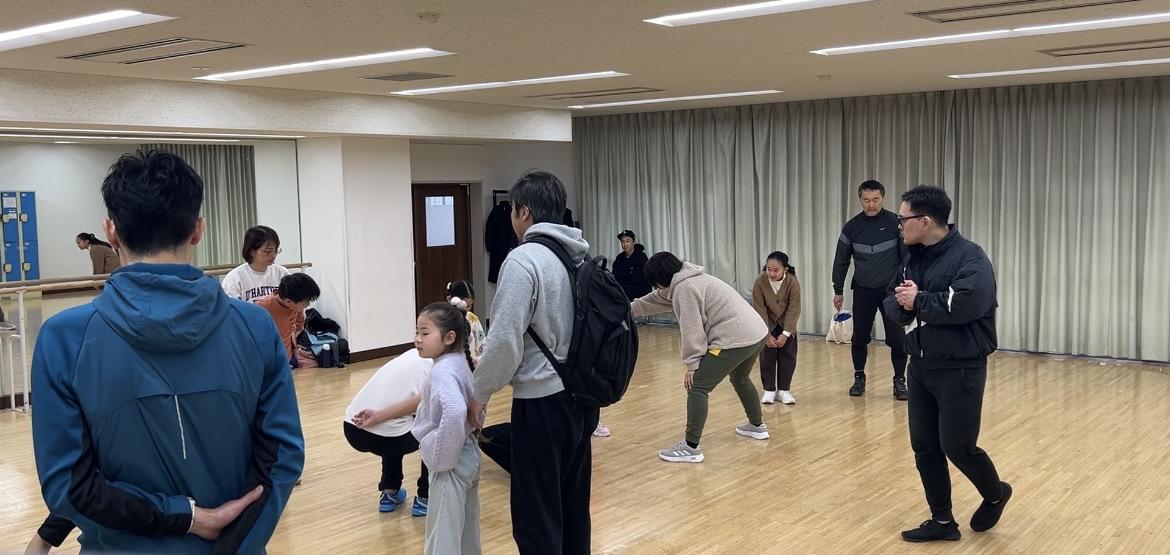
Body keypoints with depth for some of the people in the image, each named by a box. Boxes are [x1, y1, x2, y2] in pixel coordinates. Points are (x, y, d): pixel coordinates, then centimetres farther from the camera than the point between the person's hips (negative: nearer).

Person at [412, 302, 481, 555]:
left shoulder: (442, 372, -23)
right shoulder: (461, 363, 6)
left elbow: (455, 412, -38)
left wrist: (442, 454, -27)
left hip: (450, 464, -9)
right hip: (469, 456, 9)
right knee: (467, 533, 21)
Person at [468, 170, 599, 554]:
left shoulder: (524, 259, -16)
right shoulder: (581, 256, 8)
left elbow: (505, 340, -19)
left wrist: (479, 393, -6)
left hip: (543, 401, -8)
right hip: (582, 395, 8)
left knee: (538, 517, 1)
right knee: (574, 506, 18)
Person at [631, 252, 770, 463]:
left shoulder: (684, 288, -12)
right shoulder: (684, 283, 19)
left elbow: (692, 330, -14)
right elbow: (655, 300, 32)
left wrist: (691, 364, -7)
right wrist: (628, 308, 41)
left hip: (735, 339, -11)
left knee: (697, 387, -7)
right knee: (740, 379, 34)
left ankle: (691, 447, -9)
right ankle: (757, 425, 51)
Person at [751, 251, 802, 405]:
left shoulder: (793, 283, -27)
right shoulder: (760, 282, -27)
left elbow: (794, 310, -20)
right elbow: (760, 309, -21)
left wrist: (785, 334, -22)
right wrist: (767, 335, -20)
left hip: (786, 324, 1)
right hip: (767, 323, 0)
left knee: (788, 356, 0)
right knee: (767, 356, -2)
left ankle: (783, 390, 12)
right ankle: (769, 390, 9)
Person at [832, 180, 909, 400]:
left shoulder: (895, 223, -8)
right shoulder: (852, 227, -1)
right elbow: (841, 260, 7)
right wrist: (838, 291, 8)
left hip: (891, 290, -2)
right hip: (863, 291, 2)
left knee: (897, 338, -3)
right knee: (860, 337, 5)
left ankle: (899, 381, 12)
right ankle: (859, 378, 22)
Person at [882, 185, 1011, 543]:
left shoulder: (969, 257, -15)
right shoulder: (914, 257, 9)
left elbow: (966, 303, -31)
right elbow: (891, 302, 9)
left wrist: (918, 301, -19)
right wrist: (901, 304, -15)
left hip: (959, 370, -7)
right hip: (920, 367, 7)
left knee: (957, 446, -1)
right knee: (924, 447, 9)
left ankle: (995, 495, 29)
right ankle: (942, 521, 23)